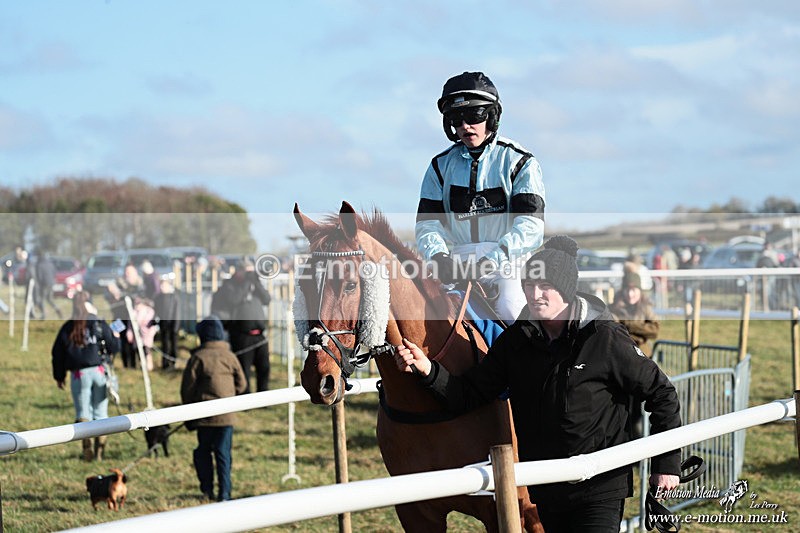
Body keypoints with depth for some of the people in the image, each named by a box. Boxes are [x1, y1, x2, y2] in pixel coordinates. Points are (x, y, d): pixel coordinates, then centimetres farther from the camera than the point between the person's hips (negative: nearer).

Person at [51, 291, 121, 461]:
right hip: (100, 372, 0)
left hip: (79, 375, 0)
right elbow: (114, 347, -2)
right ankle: (100, 451, 5)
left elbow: (57, 354, 7)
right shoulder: (100, 325, -3)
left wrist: (59, 376, 18)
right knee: (100, 413, 8)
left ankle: (87, 448, -10)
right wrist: (116, 337, 20)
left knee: (83, 414, 6)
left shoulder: (67, 328, 3)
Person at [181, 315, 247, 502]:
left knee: (203, 451, 15)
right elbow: (241, 384, 9)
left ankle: (207, 489, 13)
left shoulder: (198, 357, -6)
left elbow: (187, 387, -4)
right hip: (227, 416, 2)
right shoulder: (229, 357, 2)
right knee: (223, 454, 4)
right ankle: (224, 494, 0)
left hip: (204, 415, -2)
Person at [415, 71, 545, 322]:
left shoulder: (519, 161, 1)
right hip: (459, 261, 4)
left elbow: (531, 225, -10)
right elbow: (427, 222, 8)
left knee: (510, 307, -31)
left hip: (509, 262, -3)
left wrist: (493, 260, -24)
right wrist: (438, 257, -14)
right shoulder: (441, 166, 13)